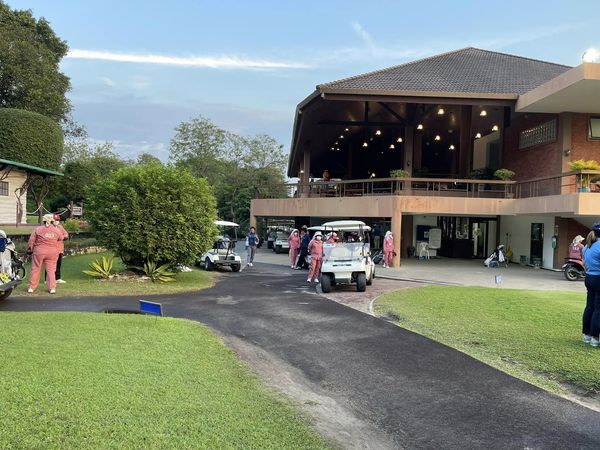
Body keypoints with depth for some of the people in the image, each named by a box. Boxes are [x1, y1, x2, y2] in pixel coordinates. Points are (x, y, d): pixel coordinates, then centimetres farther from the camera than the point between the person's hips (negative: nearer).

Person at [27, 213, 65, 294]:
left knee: (35, 269, 9)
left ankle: (32, 287, 14)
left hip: (39, 252, -1)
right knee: (51, 270, 7)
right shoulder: (56, 230, -1)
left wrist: (29, 249, 11)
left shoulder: (38, 229, -4)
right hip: (52, 253, 1)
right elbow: (61, 238, 15)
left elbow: (31, 240, -1)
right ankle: (52, 288, 2)